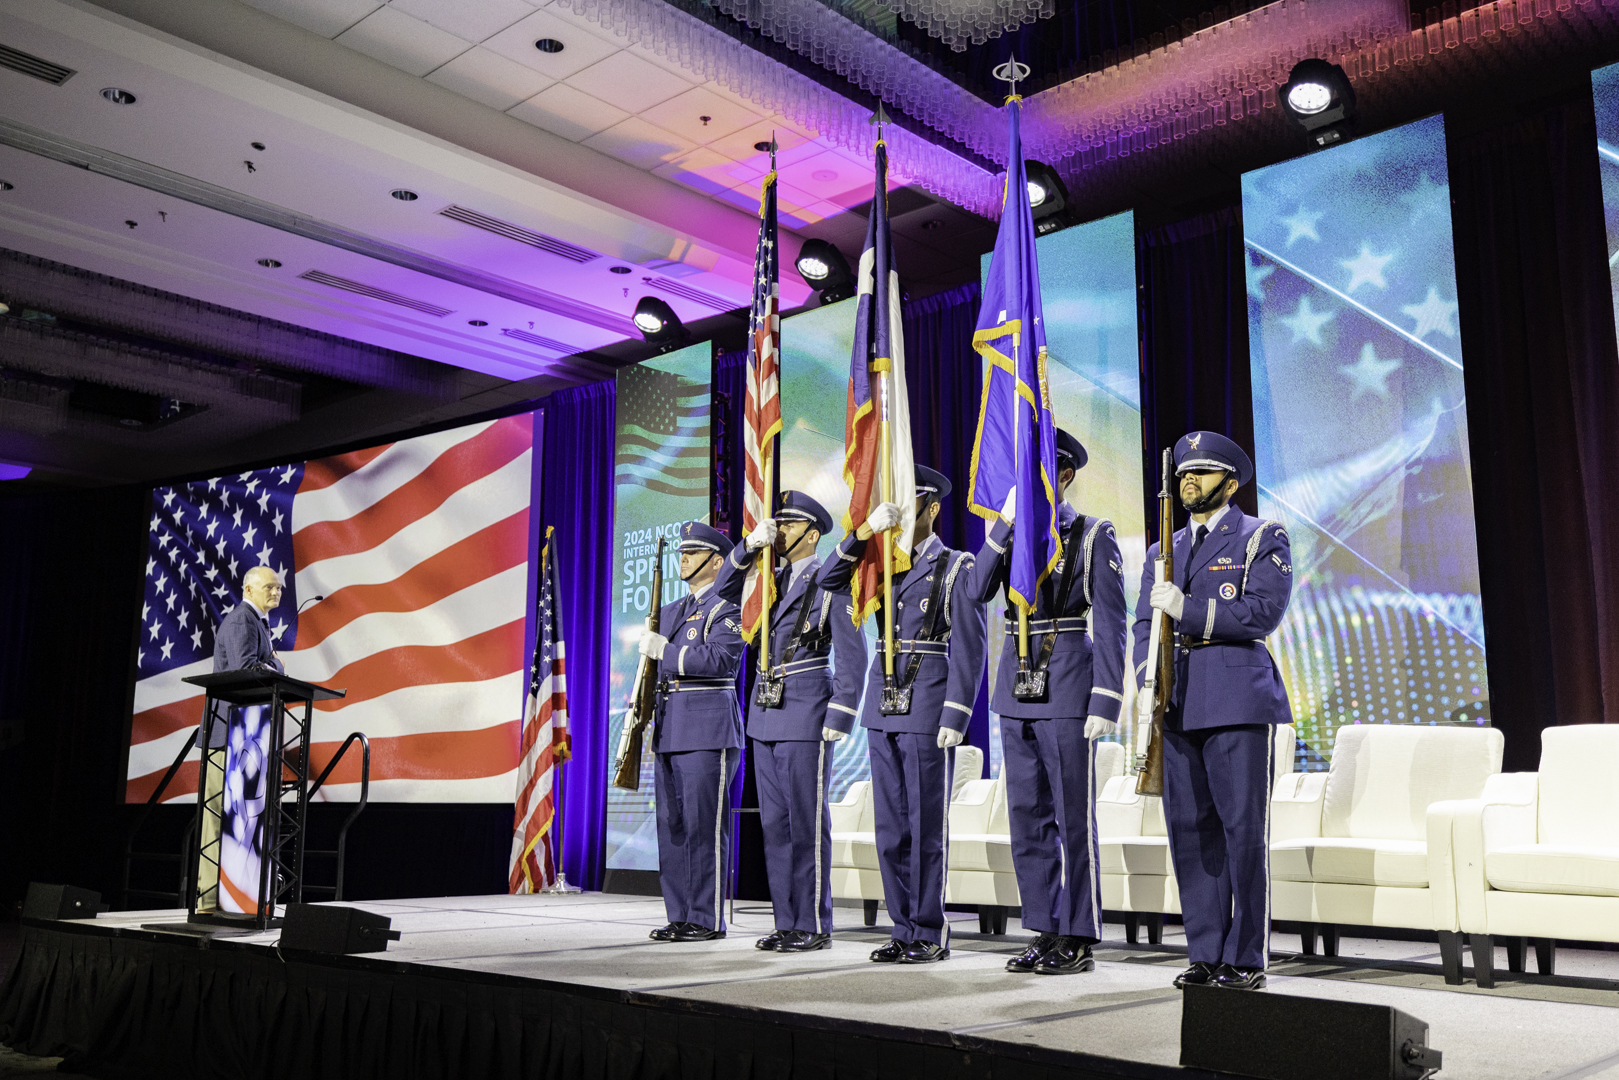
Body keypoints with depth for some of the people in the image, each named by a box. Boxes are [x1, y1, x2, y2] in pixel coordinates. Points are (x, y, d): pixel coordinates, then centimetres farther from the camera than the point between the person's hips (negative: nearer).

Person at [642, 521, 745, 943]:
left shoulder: (727, 609, -5)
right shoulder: (671, 611, 21)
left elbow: (721, 659, -20)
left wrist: (665, 650, -19)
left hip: (709, 730, -8)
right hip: (670, 731, 8)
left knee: (703, 826, -7)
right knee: (671, 826, 8)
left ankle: (708, 919, -1)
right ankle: (680, 916, 15)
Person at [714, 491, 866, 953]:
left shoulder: (830, 581, -6)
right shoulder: (774, 580, 15)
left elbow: (851, 657, -9)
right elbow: (725, 588, 14)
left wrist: (840, 718, -15)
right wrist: (749, 545, -1)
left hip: (806, 717, -7)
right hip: (765, 715, 7)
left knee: (807, 823, -4)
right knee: (774, 822, 9)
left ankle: (814, 926, 3)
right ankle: (786, 922, 16)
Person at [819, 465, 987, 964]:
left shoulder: (957, 567, 0)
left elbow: (968, 650, -6)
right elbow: (830, 579, 4)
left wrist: (955, 718, -13)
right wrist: (866, 530, -8)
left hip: (928, 711, -6)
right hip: (882, 710, 6)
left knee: (927, 824, -2)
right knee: (891, 826, 8)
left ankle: (930, 934, 6)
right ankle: (905, 930, 16)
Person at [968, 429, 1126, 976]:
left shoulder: (1093, 536, -2)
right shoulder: (1011, 534, 14)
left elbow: (1111, 625, -6)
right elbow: (979, 590, -3)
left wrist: (1106, 701, -14)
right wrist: (1005, 522, -9)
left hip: (1067, 686, -6)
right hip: (1016, 685, 6)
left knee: (1073, 817, -2)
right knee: (1027, 816, 9)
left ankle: (1079, 939, 6)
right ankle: (1045, 932, 18)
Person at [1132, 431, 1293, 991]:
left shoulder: (1263, 538, 4)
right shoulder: (1163, 551, 20)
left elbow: (1263, 612, -10)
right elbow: (1144, 625, 13)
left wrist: (1187, 609, -15)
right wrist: (1147, 684, -3)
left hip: (1238, 701, -5)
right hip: (1177, 706, 5)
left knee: (1243, 829, -4)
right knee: (1190, 829, 6)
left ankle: (1246, 959, 5)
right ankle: (1205, 954, 14)